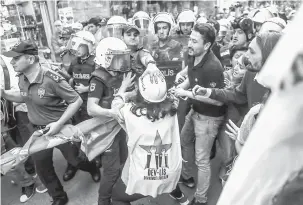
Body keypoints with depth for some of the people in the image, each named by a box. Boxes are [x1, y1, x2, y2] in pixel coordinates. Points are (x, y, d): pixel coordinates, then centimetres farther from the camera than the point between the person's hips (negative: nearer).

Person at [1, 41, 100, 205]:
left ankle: (93, 169, 48)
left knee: (74, 159, 12)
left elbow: (77, 100, -22)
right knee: (42, 168, 14)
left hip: (58, 128, -6)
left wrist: (59, 123, -26)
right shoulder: (22, 79, -6)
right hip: (36, 130, 6)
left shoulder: (51, 79, -27)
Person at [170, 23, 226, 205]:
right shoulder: (193, 57, -4)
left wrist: (187, 94, -27)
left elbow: (218, 100, -29)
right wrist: (179, 87, -5)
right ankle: (186, 176, 51)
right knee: (185, 141, 26)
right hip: (195, 111, 9)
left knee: (202, 160, 3)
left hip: (209, 117, -9)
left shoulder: (213, 67, -30)